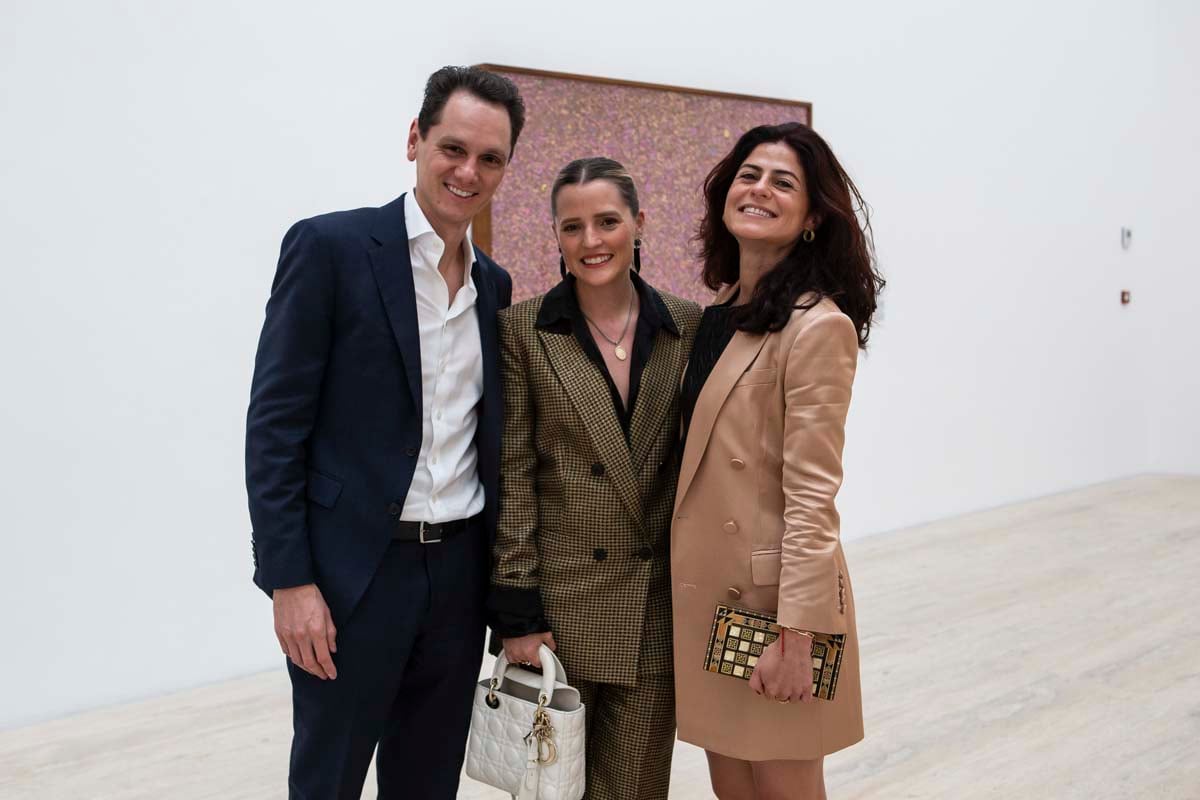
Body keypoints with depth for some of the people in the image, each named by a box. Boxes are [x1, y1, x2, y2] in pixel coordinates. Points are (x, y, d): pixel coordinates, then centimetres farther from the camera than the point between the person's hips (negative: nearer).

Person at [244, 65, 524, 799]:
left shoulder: (493, 284, 9)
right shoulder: (330, 246, -8)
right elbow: (275, 425, -10)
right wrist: (289, 579, -14)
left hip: (461, 569, 5)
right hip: (353, 571, -5)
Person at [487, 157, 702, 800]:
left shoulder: (688, 327, 2)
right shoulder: (522, 330, -4)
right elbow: (511, 474, -6)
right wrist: (516, 609, -8)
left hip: (657, 604, 2)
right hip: (559, 600, -1)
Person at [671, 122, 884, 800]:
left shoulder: (818, 326, -16)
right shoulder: (719, 312, 8)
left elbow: (811, 496, -19)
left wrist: (796, 636, -18)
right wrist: (675, 578, 12)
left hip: (771, 595, -7)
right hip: (705, 590, 7)